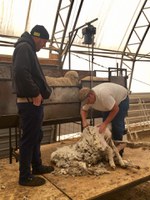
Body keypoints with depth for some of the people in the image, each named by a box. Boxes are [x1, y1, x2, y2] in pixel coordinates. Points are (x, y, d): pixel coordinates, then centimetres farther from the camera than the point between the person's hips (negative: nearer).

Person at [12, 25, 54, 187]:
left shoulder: (28, 49, 21)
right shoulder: (24, 47, -11)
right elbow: (20, 73, -26)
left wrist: (40, 92, 10)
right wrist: (35, 94, -19)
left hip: (34, 101, 10)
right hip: (29, 102, -10)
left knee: (36, 136, 18)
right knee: (29, 138, -2)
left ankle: (37, 166, 32)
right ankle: (25, 176, 10)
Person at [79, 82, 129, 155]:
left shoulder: (103, 94, -43)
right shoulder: (88, 98, -20)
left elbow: (116, 109, -35)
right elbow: (83, 110, -2)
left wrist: (105, 123, -35)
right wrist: (84, 121, -21)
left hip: (122, 99, -7)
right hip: (109, 102, 7)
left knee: (116, 125, -15)